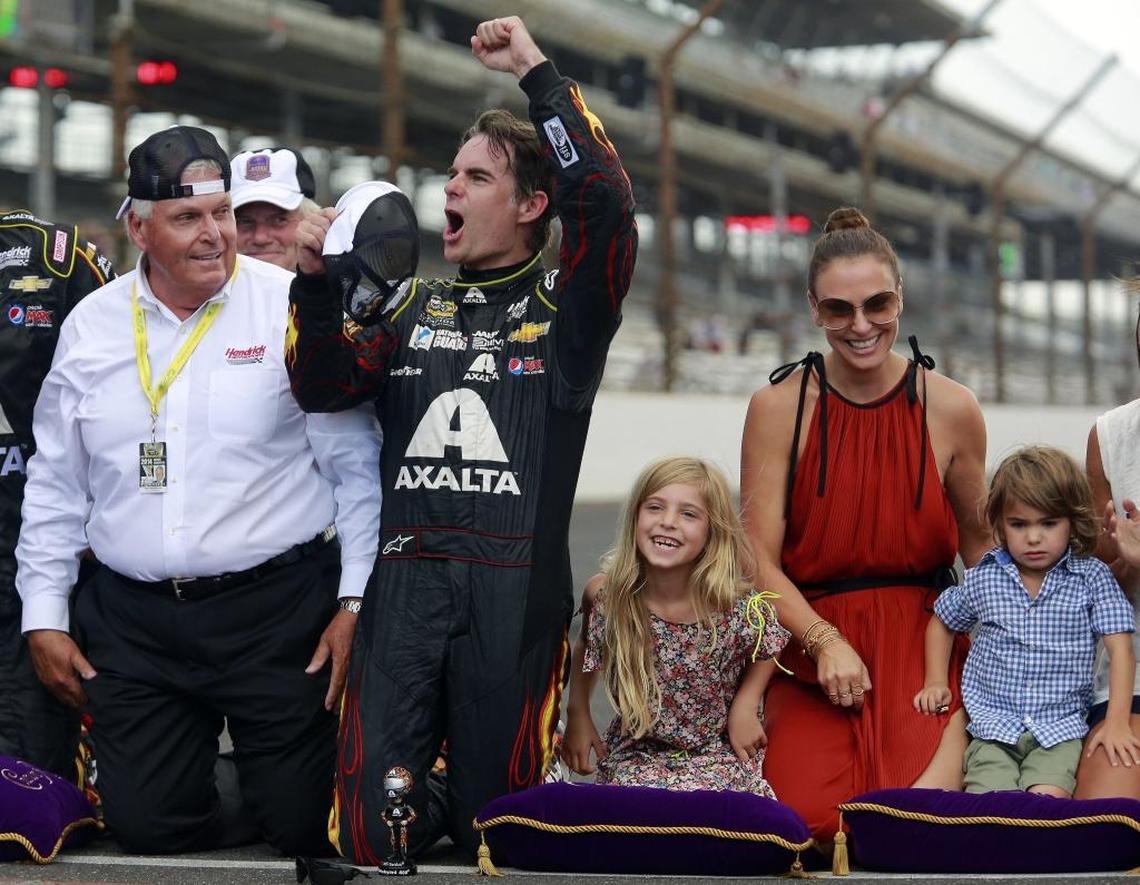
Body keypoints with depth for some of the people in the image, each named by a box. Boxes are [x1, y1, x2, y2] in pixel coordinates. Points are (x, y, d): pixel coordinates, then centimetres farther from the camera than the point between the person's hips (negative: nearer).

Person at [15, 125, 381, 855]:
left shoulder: (295, 309, -4)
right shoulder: (92, 325, 7)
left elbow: (356, 465, -3)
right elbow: (56, 486, 14)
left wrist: (356, 602, -7)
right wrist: (44, 616, 11)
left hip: (277, 610, -3)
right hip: (132, 622, 3)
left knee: (302, 826, -1)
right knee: (144, 825, 1)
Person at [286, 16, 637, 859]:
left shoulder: (564, 309, 5)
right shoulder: (416, 307, 18)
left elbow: (607, 203, -11)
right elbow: (325, 386, 9)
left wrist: (538, 72, -9)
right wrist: (317, 281, -6)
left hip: (514, 591, -3)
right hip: (405, 580, 3)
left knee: (493, 831, 3)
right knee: (370, 832, -5)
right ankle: (427, 797, 26)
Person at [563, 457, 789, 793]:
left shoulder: (742, 608, -17)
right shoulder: (607, 598, -13)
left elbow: (768, 651, 5)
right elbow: (586, 646, 10)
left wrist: (745, 705, -7)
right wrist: (578, 715, 5)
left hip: (719, 755, -1)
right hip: (636, 754, 1)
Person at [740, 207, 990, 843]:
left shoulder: (952, 410, 2)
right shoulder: (779, 408, -1)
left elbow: (980, 545, 14)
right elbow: (761, 561, -3)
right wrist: (824, 642, -17)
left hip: (925, 644, 1)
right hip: (810, 638, 0)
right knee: (812, 815, -24)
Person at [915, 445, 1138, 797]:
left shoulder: (1091, 578, 1)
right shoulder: (983, 579, 6)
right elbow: (943, 622, 26)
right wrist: (936, 682, 15)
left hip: (1060, 728, -1)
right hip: (993, 725, 1)